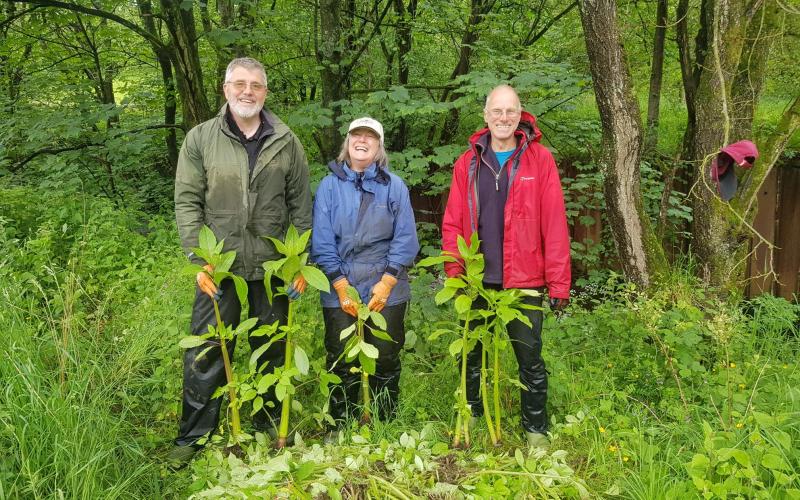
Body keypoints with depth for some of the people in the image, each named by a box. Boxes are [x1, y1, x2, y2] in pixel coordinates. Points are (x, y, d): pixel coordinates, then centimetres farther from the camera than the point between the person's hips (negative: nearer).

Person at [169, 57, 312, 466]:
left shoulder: (286, 142, 4)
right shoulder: (200, 139, 0)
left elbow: (301, 205, 6)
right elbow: (187, 202, -2)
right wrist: (198, 258, -10)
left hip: (273, 267, 2)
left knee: (272, 351, 14)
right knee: (205, 355, 3)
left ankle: (269, 424, 33)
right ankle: (193, 436, 18)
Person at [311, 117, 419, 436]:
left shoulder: (394, 186, 3)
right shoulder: (329, 185, 3)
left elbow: (406, 239, -1)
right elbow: (322, 241, -2)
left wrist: (387, 283, -10)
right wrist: (341, 286, -10)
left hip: (387, 290, 0)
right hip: (339, 291, 0)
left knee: (386, 359, 7)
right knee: (341, 361, 5)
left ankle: (385, 426, 24)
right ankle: (340, 428, 21)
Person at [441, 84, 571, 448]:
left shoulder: (539, 159, -3)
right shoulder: (467, 163, 5)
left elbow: (554, 224, -7)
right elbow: (452, 223, 5)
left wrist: (558, 282, -10)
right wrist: (454, 273, -4)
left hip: (523, 281, -2)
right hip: (477, 281, 3)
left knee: (530, 360, 7)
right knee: (472, 356, 15)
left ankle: (536, 430, 24)